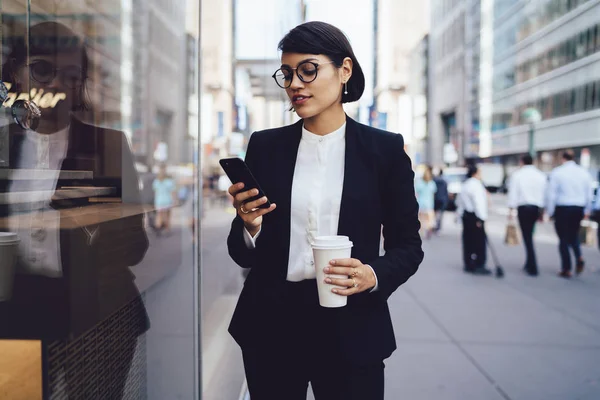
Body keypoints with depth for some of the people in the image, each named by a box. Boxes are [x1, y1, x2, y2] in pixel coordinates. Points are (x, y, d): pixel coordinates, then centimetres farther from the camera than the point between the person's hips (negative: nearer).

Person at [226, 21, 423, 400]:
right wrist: (250, 226, -16)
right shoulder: (265, 146, 2)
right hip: (271, 325, 2)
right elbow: (243, 255, 5)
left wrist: (375, 275, -16)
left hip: (351, 327, -1)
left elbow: (408, 245, 3)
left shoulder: (386, 148, -2)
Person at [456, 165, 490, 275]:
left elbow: (459, 201, 21)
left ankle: (469, 265, 13)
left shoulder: (464, 185, 17)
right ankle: (479, 266, -7)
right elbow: (478, 202, -20)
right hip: (474, 216, -9)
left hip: (465, 215, 9)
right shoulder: (476, 184, -13)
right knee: (479, 241, -6)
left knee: (468, 240, 10)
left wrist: (461, 212, 25)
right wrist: (481, 218, -21)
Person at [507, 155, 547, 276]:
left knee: (527, 236, -2)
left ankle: (532, 267, -5)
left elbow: (513, 193, -5)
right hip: (536, 207, 4)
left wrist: (511, 209, -1)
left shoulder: (517, 174, -2)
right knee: (529, 235, 16)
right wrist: (542, 210, 11)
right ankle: (529, 264, 20)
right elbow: (545, 193, 6)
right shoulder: (541, 175, 8)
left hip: (523, 207, -4)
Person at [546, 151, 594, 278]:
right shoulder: (584, 173, 4)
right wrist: (587, 210, 17)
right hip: (579, 209, 4)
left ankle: (566, 269, 7)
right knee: (574, 235, 21)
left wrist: (550, 211, 0)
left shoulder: (557, 172, -6)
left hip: (562, 209, -3)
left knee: (563, 239, 4)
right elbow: (589, 194, 7)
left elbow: (552, 194, -7)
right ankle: (579, 257, -3)